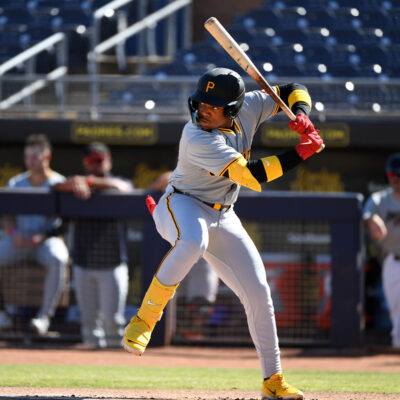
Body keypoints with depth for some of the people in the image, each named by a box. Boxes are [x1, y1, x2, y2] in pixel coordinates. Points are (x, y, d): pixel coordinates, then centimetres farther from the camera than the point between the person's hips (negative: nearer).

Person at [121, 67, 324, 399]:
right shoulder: (198, 139, -29)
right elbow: (251, 176, -34)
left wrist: (302, 116, -17)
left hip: (223, 217, 6)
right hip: (182, 206, -6)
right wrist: (302, 152, -30)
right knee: (193, 242, -43)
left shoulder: (248, 107, -10)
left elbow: (294, 91, 5)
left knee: (258, 294, 1)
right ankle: (145, 318, -28)